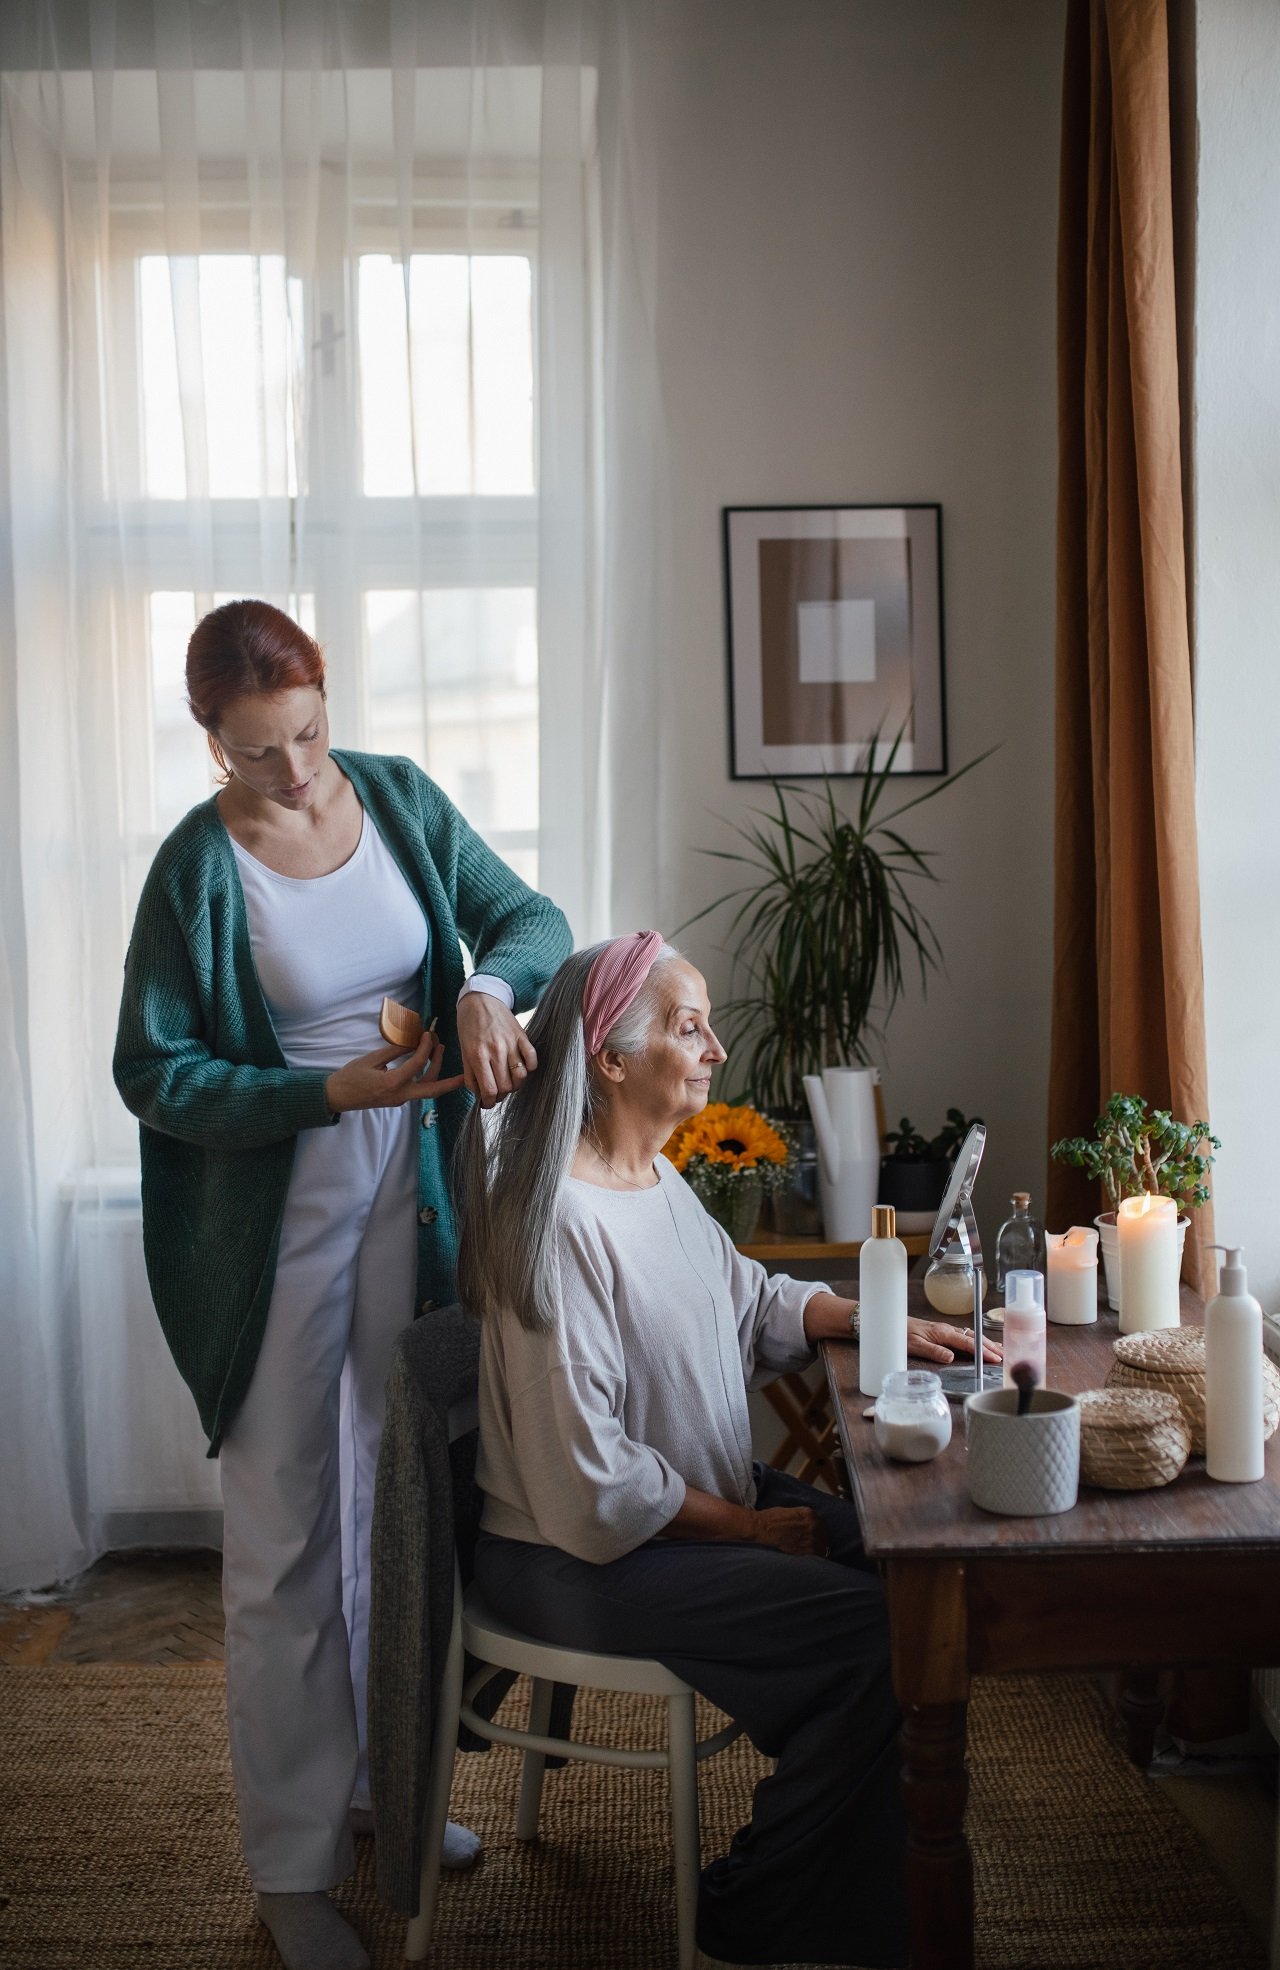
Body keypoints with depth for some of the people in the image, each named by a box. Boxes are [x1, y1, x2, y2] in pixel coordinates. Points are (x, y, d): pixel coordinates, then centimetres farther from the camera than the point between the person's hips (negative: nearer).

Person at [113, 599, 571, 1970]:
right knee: (285, 1540, 4)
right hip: (276, 1224, -5)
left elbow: (528, 916, 0)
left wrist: (489, 987, -23)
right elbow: (156, 1074, -11)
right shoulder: (196, 868, -13)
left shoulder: (397, 797, -1)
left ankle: (382, 1780, 38)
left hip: (410, 1199, 5)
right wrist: (331, 1093, -23)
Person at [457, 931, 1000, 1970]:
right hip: (579, 1557, -10)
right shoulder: (563, 1219, -26)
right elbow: (589, 1481, -25)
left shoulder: (655, 1176, 5)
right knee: (877, 1630, -17)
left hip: (696, 1494, 10)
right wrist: (749, 1527, -16)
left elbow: (750, 1299, 20)